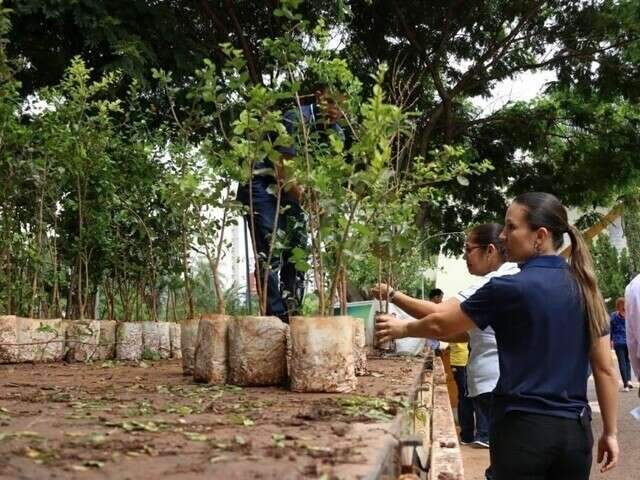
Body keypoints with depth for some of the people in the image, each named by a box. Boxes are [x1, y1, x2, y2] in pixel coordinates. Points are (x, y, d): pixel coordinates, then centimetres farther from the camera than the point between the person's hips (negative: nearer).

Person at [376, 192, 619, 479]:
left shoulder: (510, 288, -13)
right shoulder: (584, 288, 3)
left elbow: (442, 325, -1)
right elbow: (605, 369, 5)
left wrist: (402, 329, 17)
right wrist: (610, 432, 12)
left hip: (523, 427, -5)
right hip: (575, 429, 5)